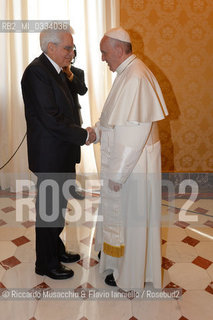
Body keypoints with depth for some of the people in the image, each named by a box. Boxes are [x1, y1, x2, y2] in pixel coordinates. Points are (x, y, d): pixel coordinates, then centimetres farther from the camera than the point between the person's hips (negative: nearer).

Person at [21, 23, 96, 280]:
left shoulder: (56, 71, 13)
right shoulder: (37, 71, -17)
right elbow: (50, 119, -24)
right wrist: (83, 135, -17)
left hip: (61, 155, 10)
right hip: (49, 156, -9)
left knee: (58, 206, 20)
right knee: (48, 210, 5)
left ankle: (55, 249, 39)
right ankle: (46, 264, 24)